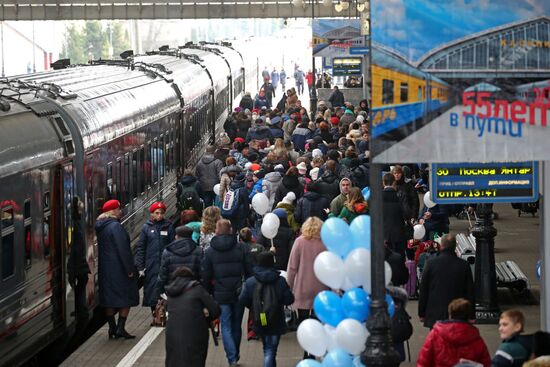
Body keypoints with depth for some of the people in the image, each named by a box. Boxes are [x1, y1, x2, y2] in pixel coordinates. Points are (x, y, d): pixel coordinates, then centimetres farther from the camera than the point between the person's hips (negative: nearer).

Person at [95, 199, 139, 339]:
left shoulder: (100, 227, 11)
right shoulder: (115, 226, -16)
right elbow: (123, 249, -19)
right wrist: (129, 269, -16)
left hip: (105, 268, 8)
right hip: (118, 269, -8)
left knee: (109, 299, 11)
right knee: (126, 297, 0)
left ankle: (112, 328, 14)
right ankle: (120, 328, -4)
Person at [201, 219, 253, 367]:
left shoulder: (209, 252, -2)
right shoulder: (241, 249, -1)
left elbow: (205, 276, 0)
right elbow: (250, 272, -1)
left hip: (221, 295, -2)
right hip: (239, 293, 2)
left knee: (226, 326, 3)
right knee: (236, 326, 15)